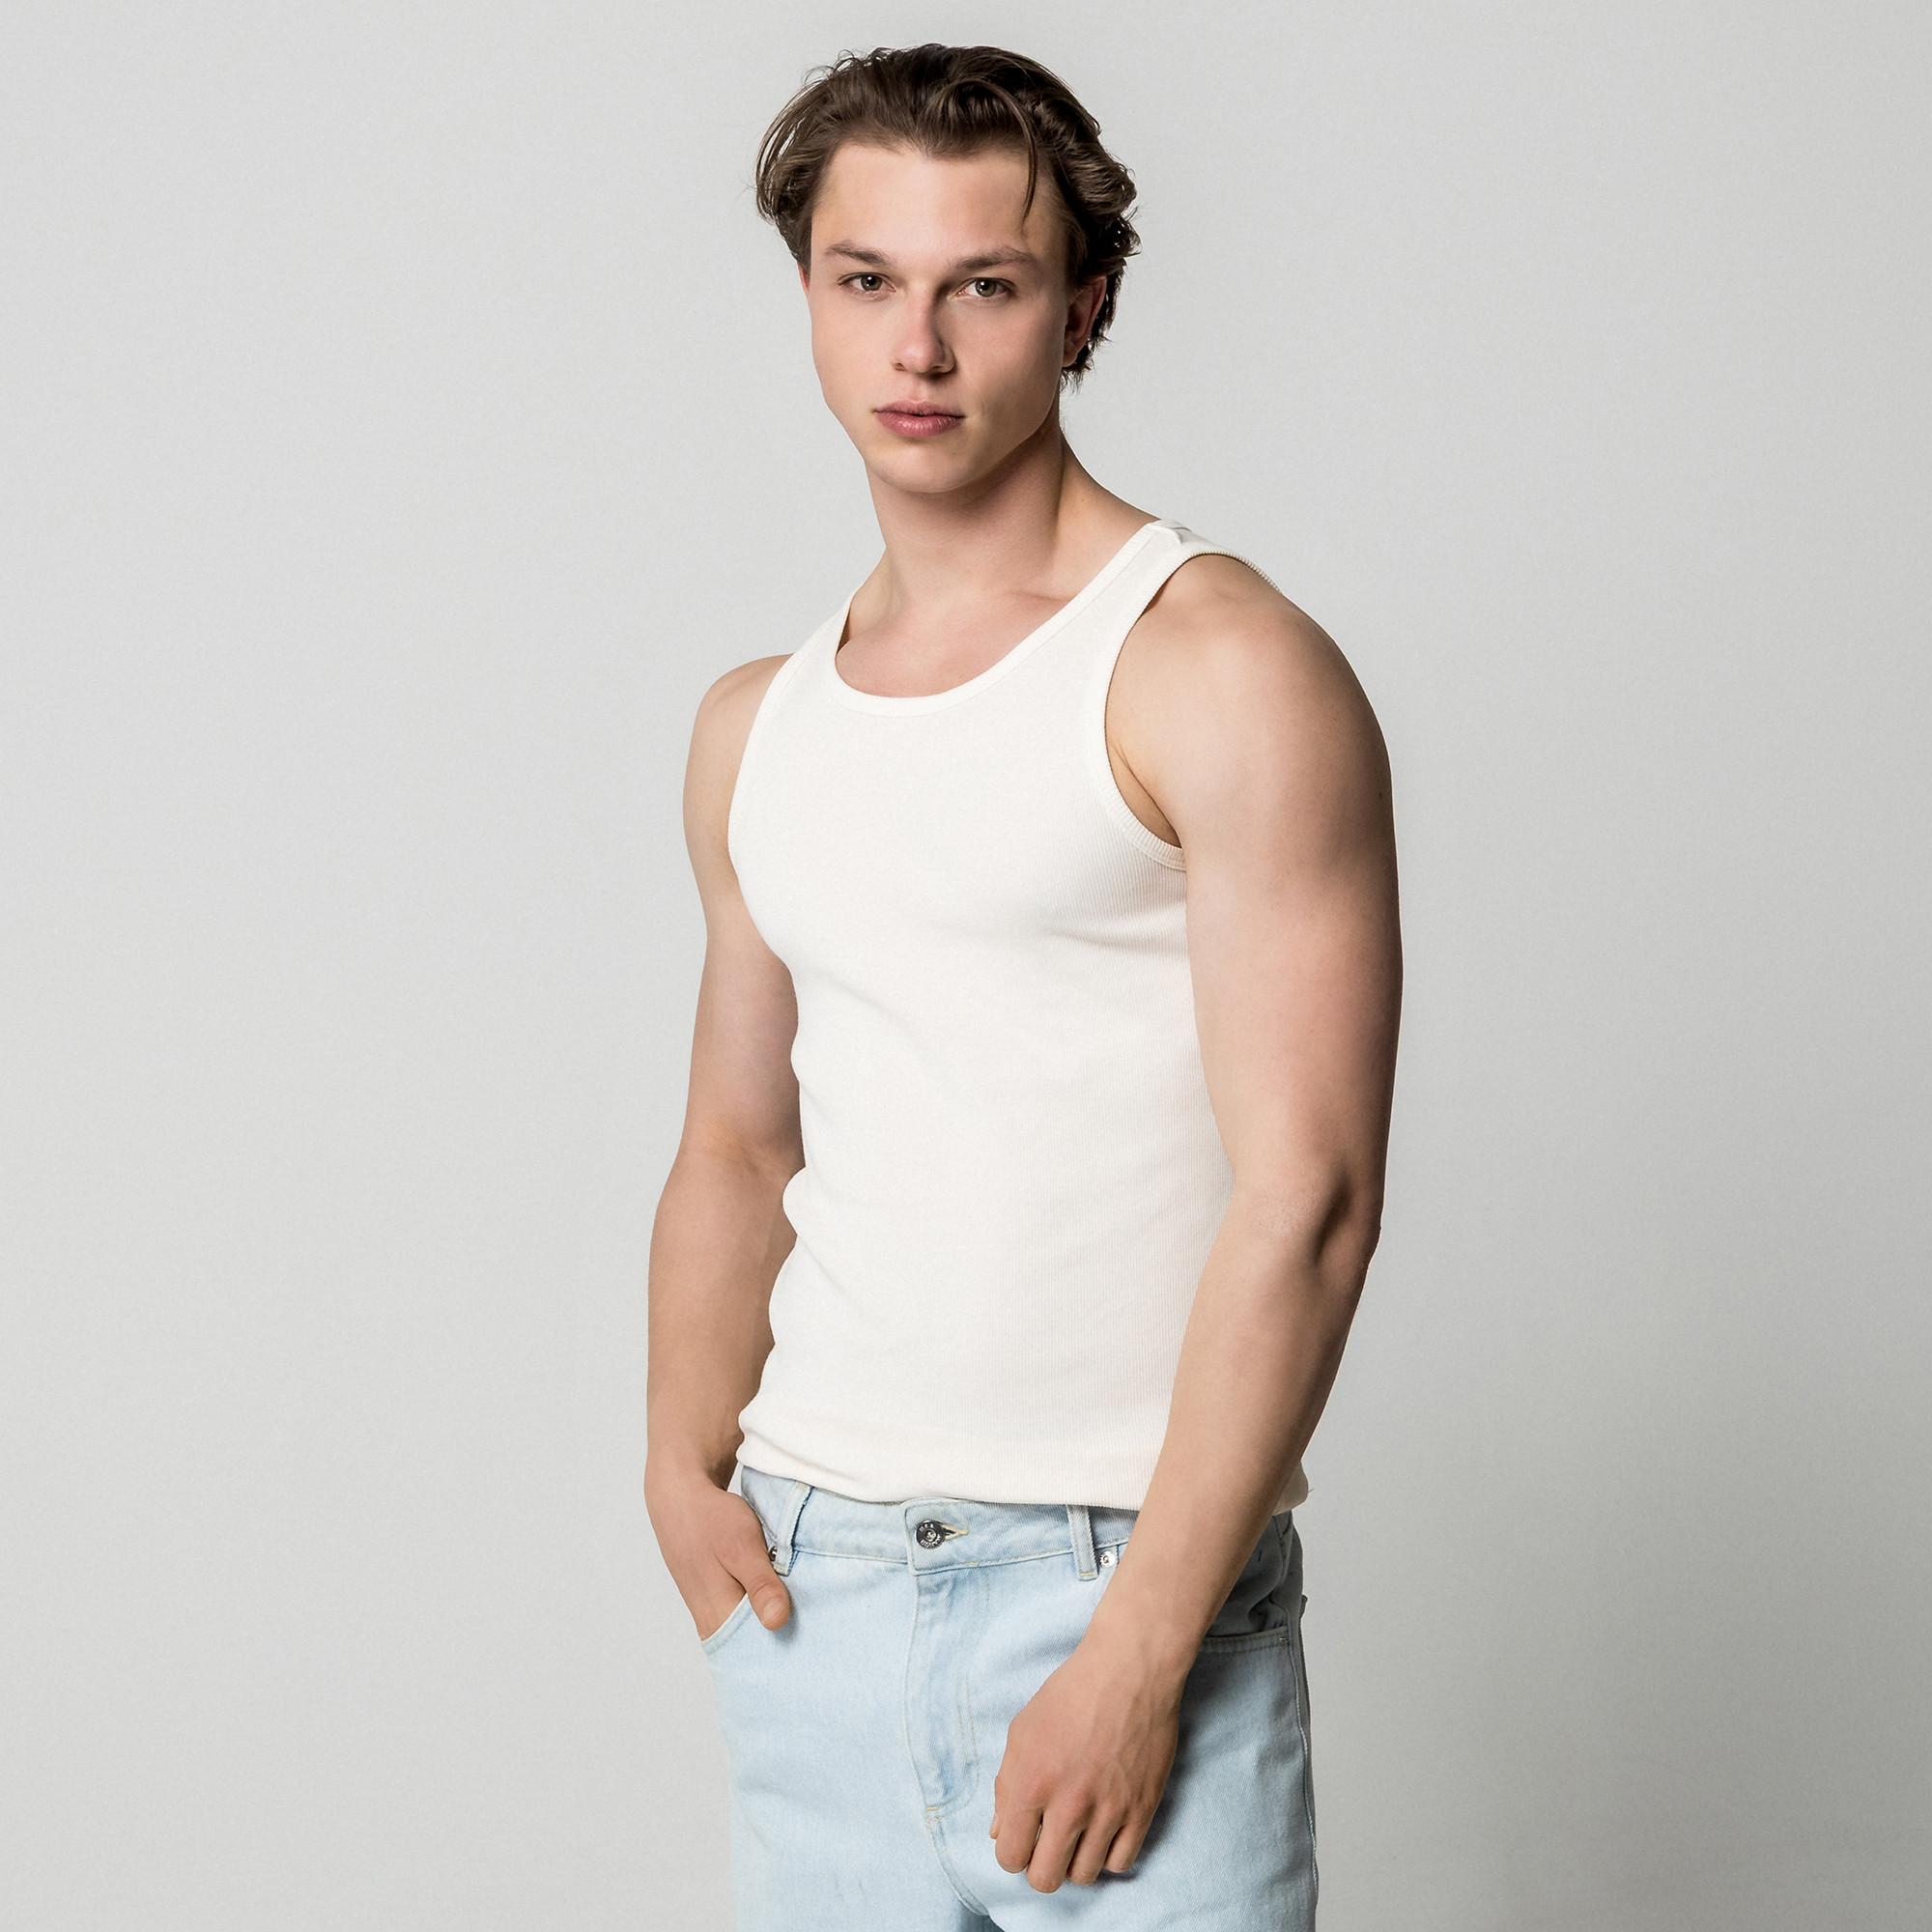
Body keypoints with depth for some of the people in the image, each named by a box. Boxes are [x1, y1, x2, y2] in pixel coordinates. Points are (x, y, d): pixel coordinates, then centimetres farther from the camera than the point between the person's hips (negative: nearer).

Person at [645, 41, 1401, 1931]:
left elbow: (1305, 1201, -15)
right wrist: (684, 1462, 4)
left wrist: (1137, 1654, -17)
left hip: (1126, 1579, -5)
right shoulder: (754, 726, 11)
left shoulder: (1225, 673, -9)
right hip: (808, 1580, 5)